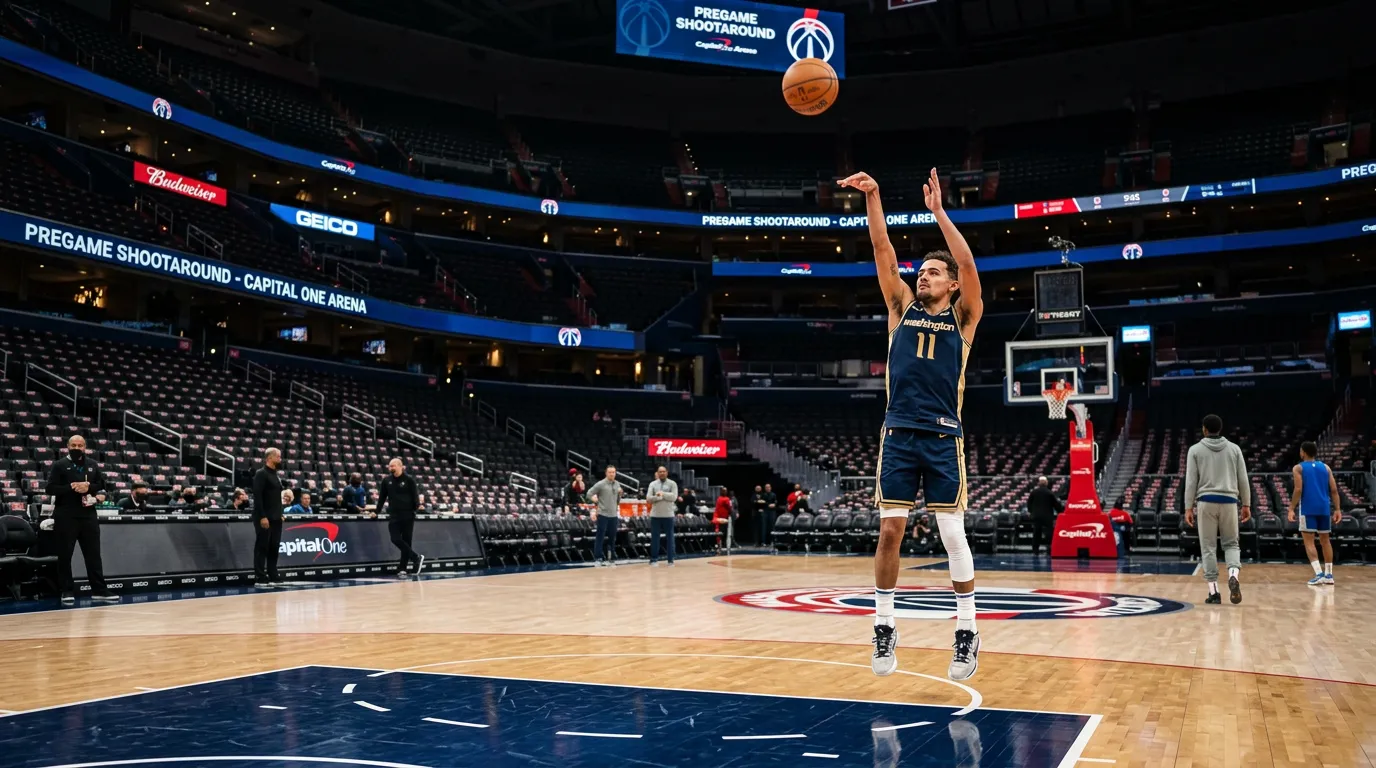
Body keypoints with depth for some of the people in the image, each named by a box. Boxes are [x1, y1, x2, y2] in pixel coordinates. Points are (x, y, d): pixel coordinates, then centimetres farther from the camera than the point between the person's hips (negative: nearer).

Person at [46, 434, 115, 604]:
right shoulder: (59, 465, 1)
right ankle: (67, 591, 11)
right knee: (65, 555, 2)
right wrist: (71, 488, -18)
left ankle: (99, 590, 7)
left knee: (94, 554, 4)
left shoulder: (92, 465, 13)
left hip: (88, 515, 3)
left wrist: (89, 486, -10)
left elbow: (102, 485, 9)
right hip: (66, 517, -3)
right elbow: (50, 488, -7)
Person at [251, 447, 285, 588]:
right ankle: (259, 579, -2)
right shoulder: (261, 474, -9)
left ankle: (273, 577, 13)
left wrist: (280, 514, 14)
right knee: (262, 548, -4)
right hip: (264, 518, -8)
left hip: (276, 518, 8)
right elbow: (257, 496, -16)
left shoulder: (276, 475, 17)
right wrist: (262, 517, -21)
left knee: (274, 548, 9)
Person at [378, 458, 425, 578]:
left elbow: (415, 495, -3)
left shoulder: (409, 480, -3)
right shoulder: (386, 480, 6)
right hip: (393, 515, 2)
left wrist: (417, 506, -16)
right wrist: (377, 511, 5)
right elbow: (382, 497, 9)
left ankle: (402, 569, 9)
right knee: (396, 539, -11)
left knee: (406, 541, 2)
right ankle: (417, 558, 4)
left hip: (408, 515, -2)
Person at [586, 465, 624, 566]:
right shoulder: (600, 484, -9)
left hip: (614, 515, 5)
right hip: (603, 514, -5)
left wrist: (620, 493, 4)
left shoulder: (617, 484, 9)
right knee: (600, 537, -1)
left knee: (612, 537, 9)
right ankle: (597, 558, 3)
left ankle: (610, 557, 17)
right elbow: (589, 494, -5)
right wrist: (597, 503, -1)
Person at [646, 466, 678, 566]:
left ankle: (671, 560, 9)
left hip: (668, 515, -1)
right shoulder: (653, 484, 7)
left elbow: (674, 497, -12)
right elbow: (648, 498, -3)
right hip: (655, 515, 1)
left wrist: (662, 494, -18)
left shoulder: (672, 484, 2)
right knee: (654, 537, 5)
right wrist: (657, 497, -18)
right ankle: (654, 559, 12)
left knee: (669, 537, 3)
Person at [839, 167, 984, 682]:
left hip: (943, 438, -2)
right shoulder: (903, 309, 14)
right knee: (889, 531, 1)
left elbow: (967, 264, -9)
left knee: (953, 534, 0)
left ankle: (967, 632, 9)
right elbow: (883, 252, 4)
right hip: (898, 435, 2)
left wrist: (939, 212, -12)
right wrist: (872, 198, -5)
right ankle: (884, 627, 11)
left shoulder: (962, 318, 7)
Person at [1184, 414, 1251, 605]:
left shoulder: (1195, 450, 2)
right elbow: (1243, 479, 7)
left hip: (1206, 502, -1)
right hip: (1229, 501, 1)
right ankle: (1233, 576, -15)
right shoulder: (1234, 449, 8)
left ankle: (1213, 592, 2)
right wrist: (1246, 504, 14)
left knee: (1208, 548, 5)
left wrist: (1189, 507, 2)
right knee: (1231, 544, 14)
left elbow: (1191, 481, -1)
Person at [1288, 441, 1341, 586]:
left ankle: (1319, 574, -16)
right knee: (1325, 540, 16)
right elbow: (1334, 490, 6)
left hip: (1308, 509, -4)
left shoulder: (1298, 468, -1)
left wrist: (1291, 509, -9)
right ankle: (1329, 574, 19)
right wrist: (1337, 509, 9)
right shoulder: (1325, 467, 11)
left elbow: (1298, 490, -11)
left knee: (1309, 541, -2)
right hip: (1324, 508, 4)